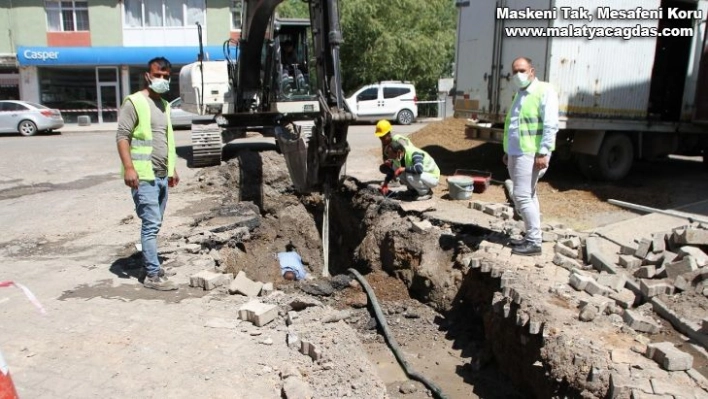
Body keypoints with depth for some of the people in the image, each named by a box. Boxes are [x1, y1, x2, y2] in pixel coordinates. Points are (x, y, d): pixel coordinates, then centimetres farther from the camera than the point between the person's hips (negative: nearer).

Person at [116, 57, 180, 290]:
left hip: (162, 175, 8)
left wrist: (172, 168, 22)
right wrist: (129, 167, -22)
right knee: (151, 224, -9)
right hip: (143, 175, -8)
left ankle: (149, 263, 23)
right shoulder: (134, 102, -7)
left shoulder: (164, 105, 18)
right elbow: (122, 136, -13)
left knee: (154, 224, 12)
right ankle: (153, 275, -5)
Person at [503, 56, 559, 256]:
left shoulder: (544, 91, -8)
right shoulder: (520, 94, 19)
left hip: (530, 154, -9)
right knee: (527, 196, 13)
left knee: (522, 196, -11)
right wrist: (507, 151, 23)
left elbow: (550, 125, -16)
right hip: (516, 153, 9)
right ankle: (531, 237, 21)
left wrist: (543, 153, -22)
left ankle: (534, 242, -3)